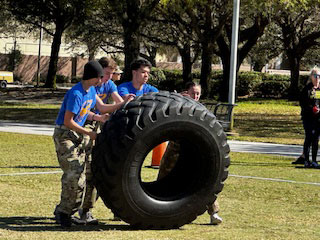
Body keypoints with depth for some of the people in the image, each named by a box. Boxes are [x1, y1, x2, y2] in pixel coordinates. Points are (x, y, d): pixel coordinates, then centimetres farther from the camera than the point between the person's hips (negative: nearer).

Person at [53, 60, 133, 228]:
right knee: (75, 175, -17)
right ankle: (63, 212, -3)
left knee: (91, 172, 2)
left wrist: (123, 104, 1)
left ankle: (86, 211, 12)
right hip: (64, 134, -9)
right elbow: (68, 121, -21)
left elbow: (102, 107, 14)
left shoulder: (91, 90, 6)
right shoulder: (76, 94, -22)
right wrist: (89, 133, -15)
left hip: (80, 134, 9)